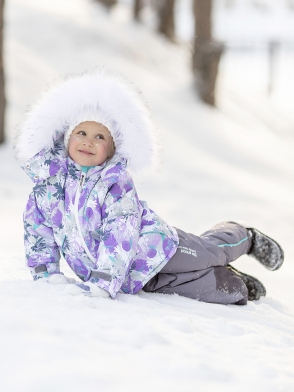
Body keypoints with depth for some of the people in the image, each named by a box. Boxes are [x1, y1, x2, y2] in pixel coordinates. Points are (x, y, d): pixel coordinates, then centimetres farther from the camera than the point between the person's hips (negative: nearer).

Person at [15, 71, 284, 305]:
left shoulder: (116, 184, -22)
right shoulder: (48, 179, -8)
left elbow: (120, 238, -30)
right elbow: (37, 229, 3)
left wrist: (103, 283, -38)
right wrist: (47, 272, -5)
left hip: (155, 251, -3)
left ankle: (245, 238, 45)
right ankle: (240, 286, 30)